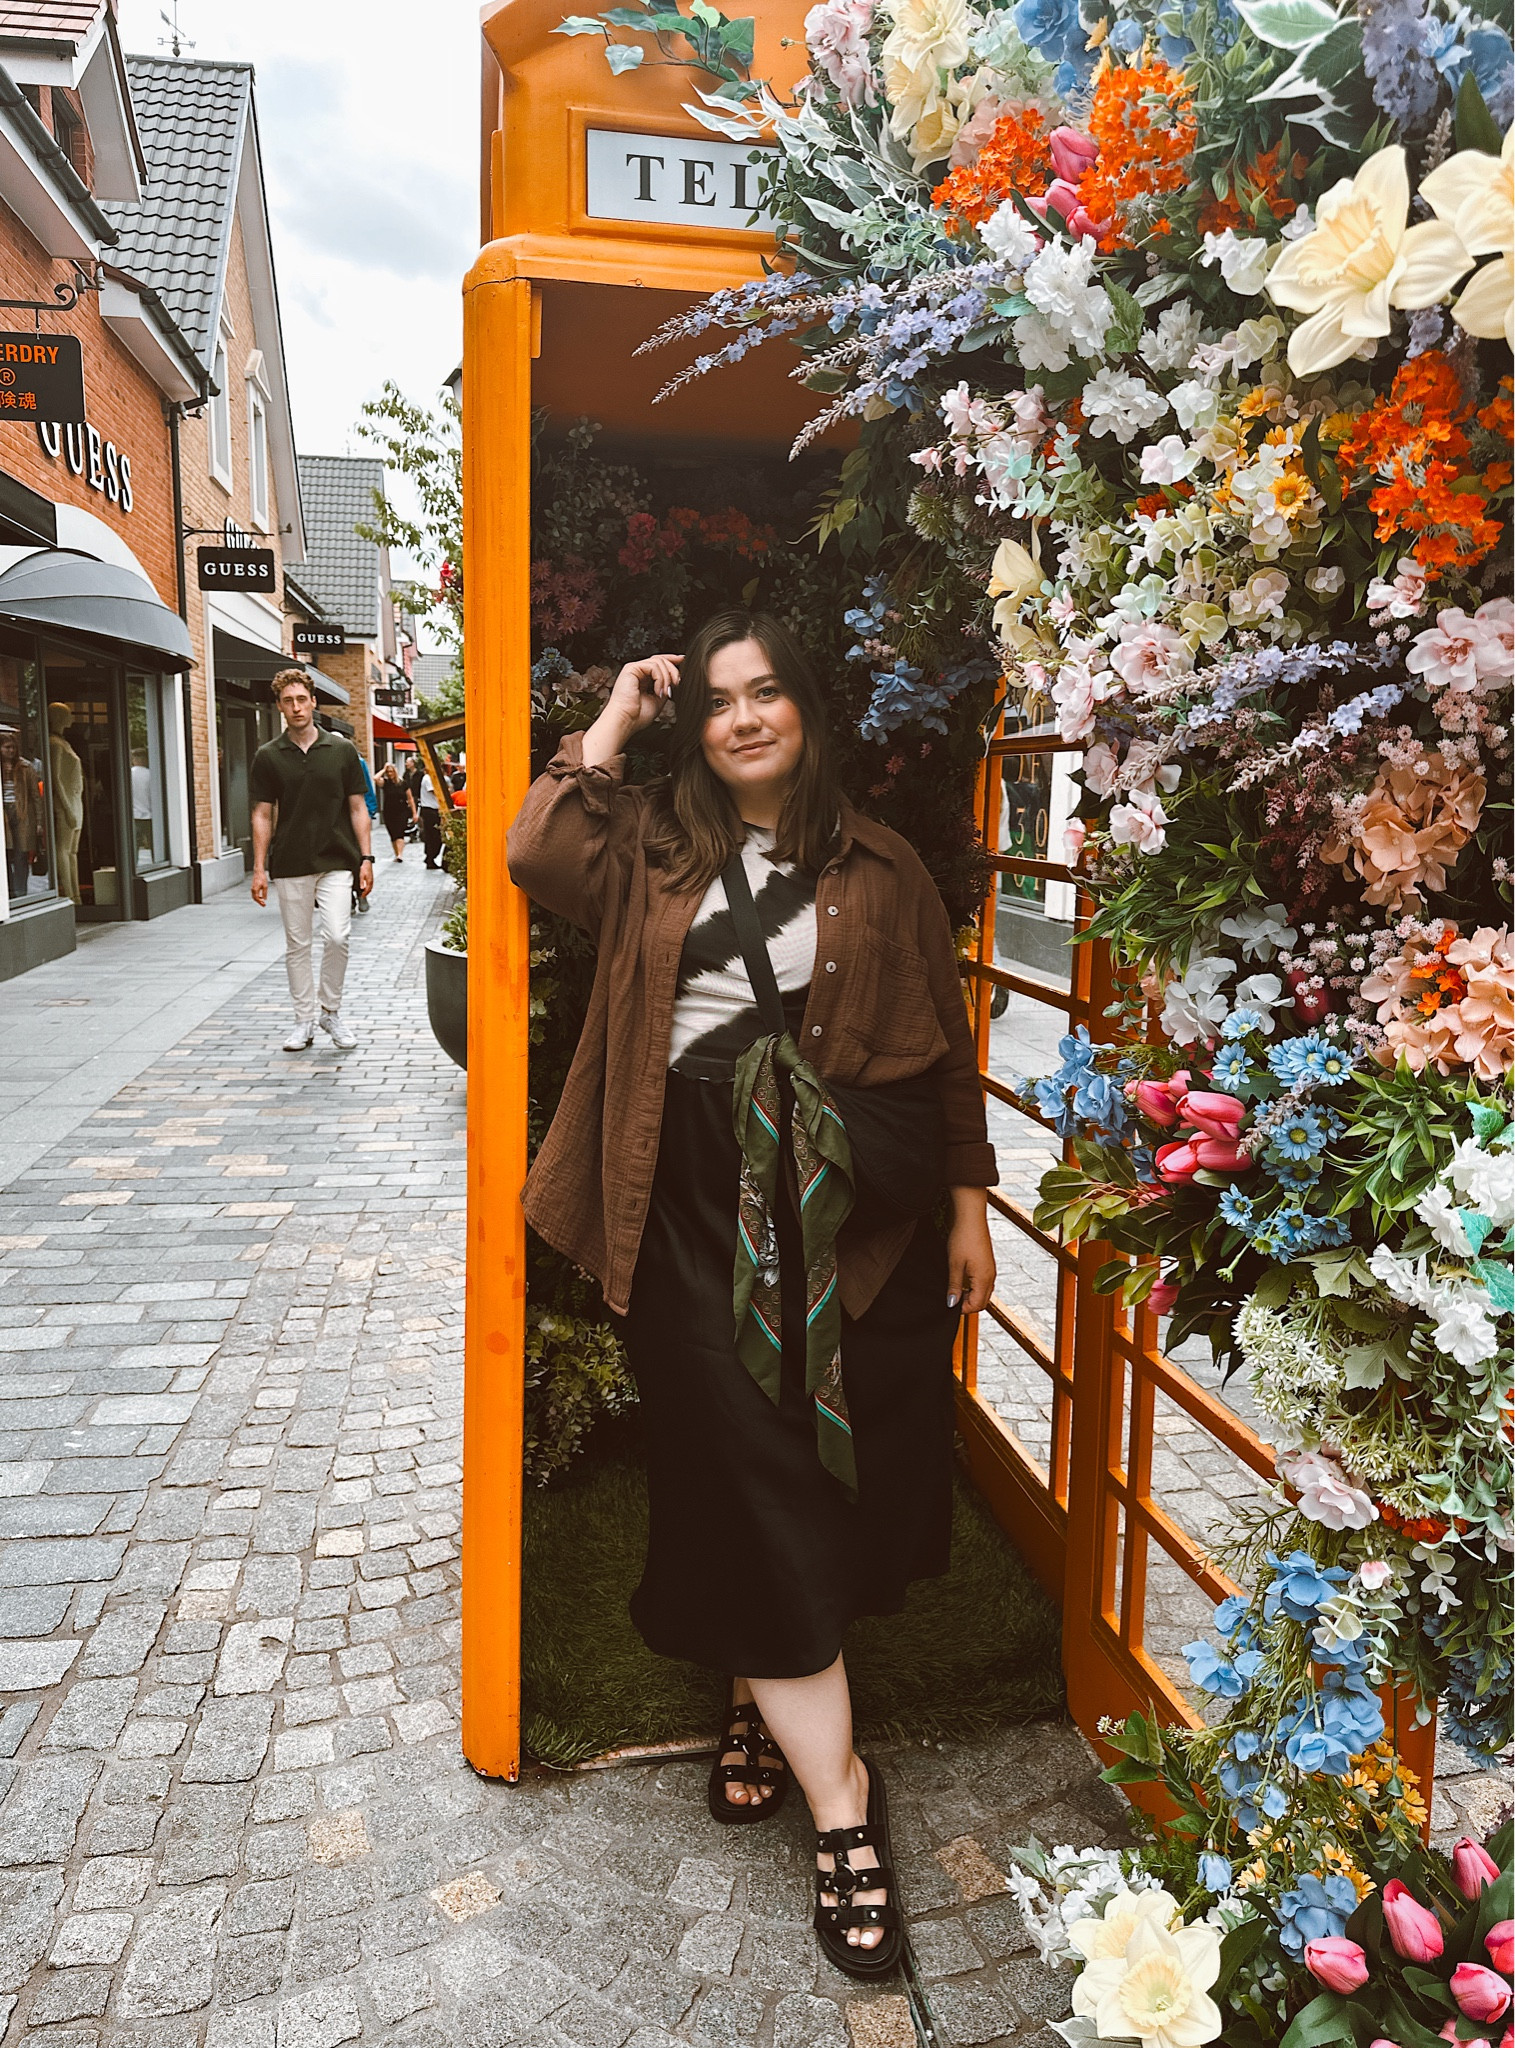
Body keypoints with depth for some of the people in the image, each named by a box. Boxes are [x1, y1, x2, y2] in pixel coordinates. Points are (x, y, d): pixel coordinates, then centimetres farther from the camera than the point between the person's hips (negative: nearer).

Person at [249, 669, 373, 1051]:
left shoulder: (341, 750, 3)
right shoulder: (268, 757, 4)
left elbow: (357, 807, 6)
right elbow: (263, 814, 6)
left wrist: (365, 858, -1)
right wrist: (259, 869, 0)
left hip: (335, 862, -1)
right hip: (290, 865, 1)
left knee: (336, 936, -12)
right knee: (297, 945, 6)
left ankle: (331, 1011, 8)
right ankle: (304, 1020, 17)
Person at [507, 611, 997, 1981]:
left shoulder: (878, 868, 6)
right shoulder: (654, 852, 9)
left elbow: (945, 1041, 6)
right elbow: (537, 854, -9)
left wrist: (969, 1202, 3)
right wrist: (611, 724, 1)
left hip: (851, 1211, 1)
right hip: (699, 1211, 0)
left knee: (837, 1472, 10)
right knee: (750, 1486, 0)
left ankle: (764, 1699, 39)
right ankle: (840, 1796, 14)